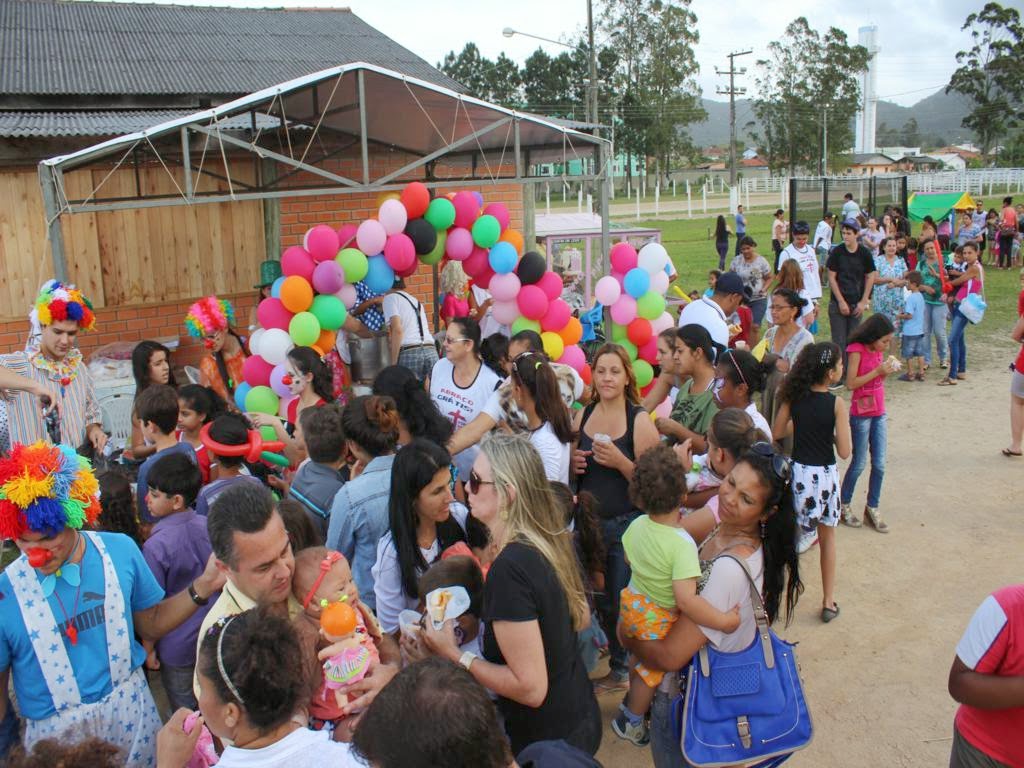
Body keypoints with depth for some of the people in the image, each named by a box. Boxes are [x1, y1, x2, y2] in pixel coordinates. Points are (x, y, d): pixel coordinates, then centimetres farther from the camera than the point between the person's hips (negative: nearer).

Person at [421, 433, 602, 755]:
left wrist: (453, 654, -18)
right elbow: (581, 618, 10)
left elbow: (531, 688, -27)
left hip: (549, 738, -7)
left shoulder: (509, 568, -30)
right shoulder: (549, 541, -5)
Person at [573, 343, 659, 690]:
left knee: (623, 604, 2)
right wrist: (572, 463, -5)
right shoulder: (583, 416, 5)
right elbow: (572, 464, 16)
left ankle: (631, 669, 24)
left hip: (626, 525, -5)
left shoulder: (640, 420, -10)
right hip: (588, 521, 5)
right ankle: (618, 665, 35)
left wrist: (620, 461, -25)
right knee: (598, 600, 14)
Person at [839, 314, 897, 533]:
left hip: (879, 413, 6)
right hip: (861, 414, -6)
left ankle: (872, 508, 18)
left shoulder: (878, 351, 6)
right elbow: (851, 383, -20)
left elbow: (878, 380, 12)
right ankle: (843, 505, 20)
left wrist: (887, 371, -6)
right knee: (859, 464, 3)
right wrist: (877, 371, -20)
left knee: (879, 464, 7)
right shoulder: (857, 350, -14)